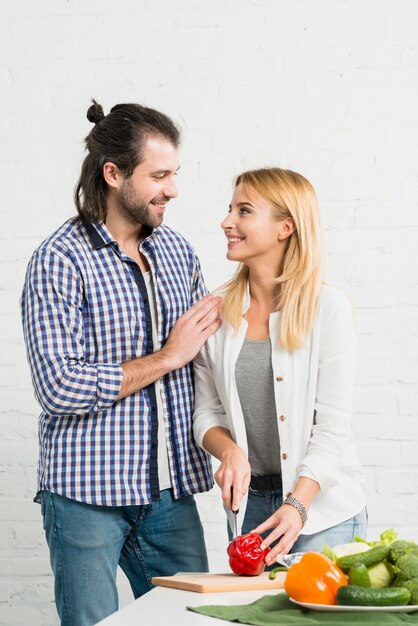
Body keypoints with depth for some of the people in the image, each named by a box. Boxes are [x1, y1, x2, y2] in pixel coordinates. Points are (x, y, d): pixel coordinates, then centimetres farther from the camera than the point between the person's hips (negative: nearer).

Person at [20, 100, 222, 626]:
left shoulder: (177, 251, 10)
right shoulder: (60, 261, -10)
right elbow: (59, 387, -20)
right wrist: (166, 357, -13)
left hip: (170, 492, 6)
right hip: (87, 493, -5)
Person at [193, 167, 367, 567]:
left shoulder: (327, 307, -7)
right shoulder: (218, 312, 4)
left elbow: (332, 428, -10)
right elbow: (206, 412, 7)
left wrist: (297, 507, -21)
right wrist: (229, 451, -14)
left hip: (322, 506, -3)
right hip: (248, 503, 3)